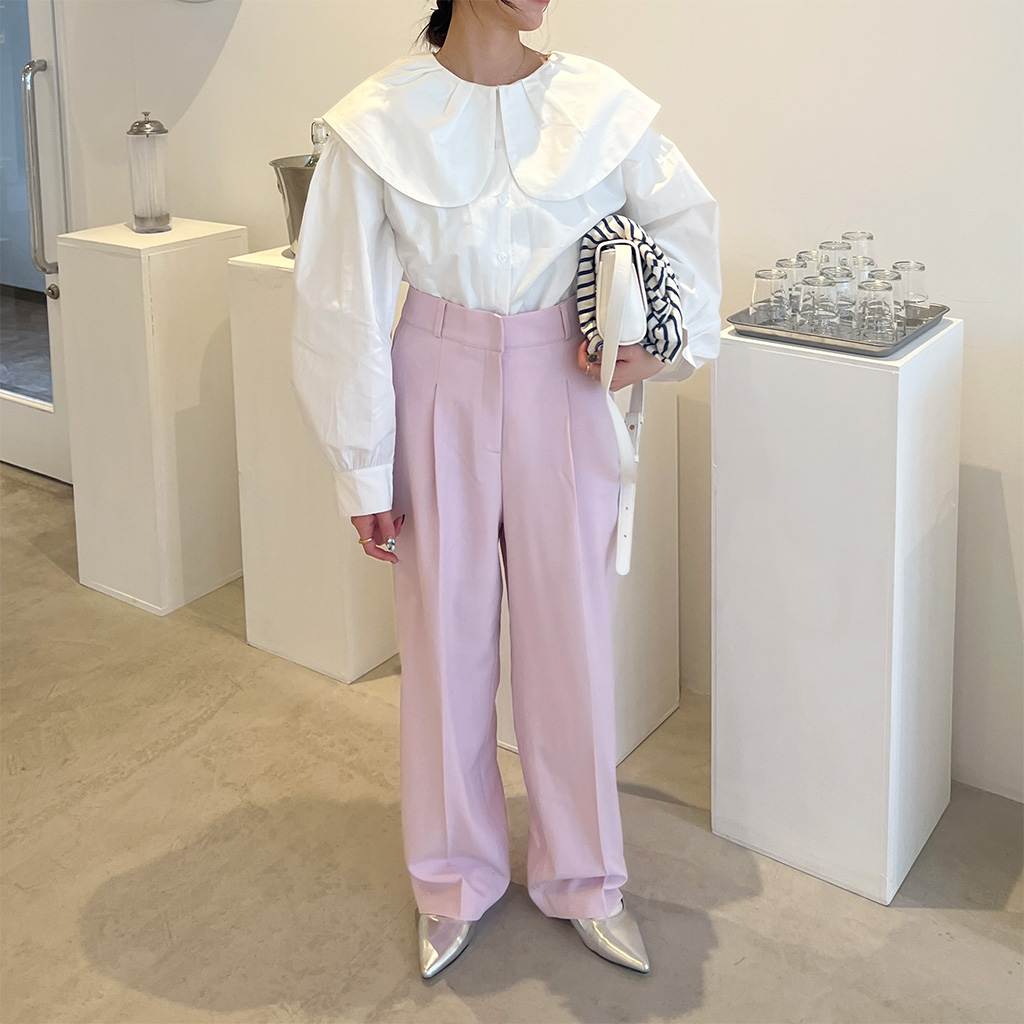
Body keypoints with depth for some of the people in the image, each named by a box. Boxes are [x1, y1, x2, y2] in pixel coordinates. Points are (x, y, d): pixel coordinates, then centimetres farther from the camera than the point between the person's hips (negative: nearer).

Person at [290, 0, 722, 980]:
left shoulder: (602, 104, -5)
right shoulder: (380, 118, -10)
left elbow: (685, 218, 12)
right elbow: (345, 302, -6)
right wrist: (364, 471, -5)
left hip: (561, 394, 2)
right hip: (438, 393, -1)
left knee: (570, 632, 10)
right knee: (445, 637, 10)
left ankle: (581, 873, 30)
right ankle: (456, 875, 31)